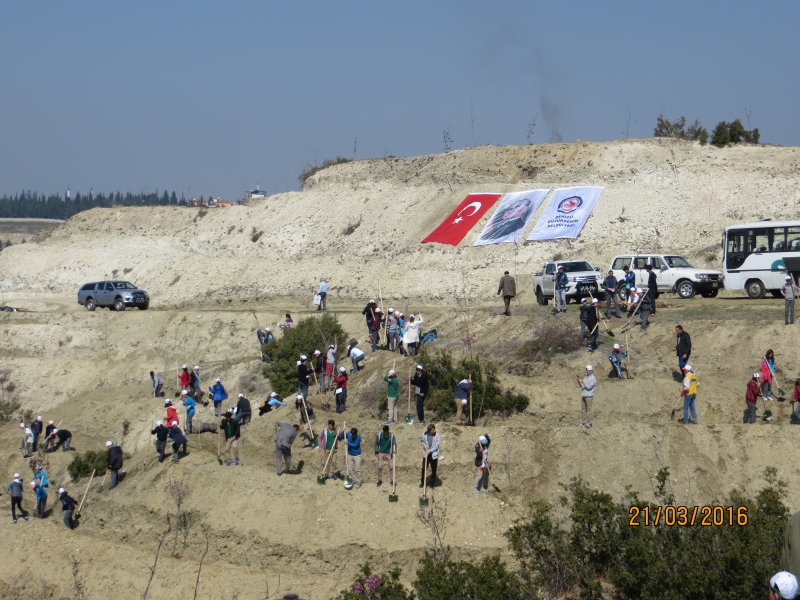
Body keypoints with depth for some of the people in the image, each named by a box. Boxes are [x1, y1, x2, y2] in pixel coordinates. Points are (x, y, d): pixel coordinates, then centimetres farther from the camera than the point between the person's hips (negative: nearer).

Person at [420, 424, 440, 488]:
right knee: (424, 468, 6)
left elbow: (436, 446, -13)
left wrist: (429, 451, -18)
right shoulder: (424, 434, -9)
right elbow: (422, 441, 10)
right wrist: (424, 445, -10)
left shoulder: (436, 436, -14)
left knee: (433, 470, 7)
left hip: (433, 455, -1)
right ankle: (422, 482, 23)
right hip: (426, 454, 1)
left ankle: (432, 482, 23)